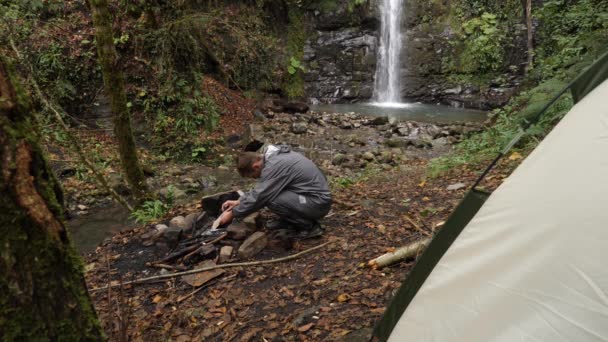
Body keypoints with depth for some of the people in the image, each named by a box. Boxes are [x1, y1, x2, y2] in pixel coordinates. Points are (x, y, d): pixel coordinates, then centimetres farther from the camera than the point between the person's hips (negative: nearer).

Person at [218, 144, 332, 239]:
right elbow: (259, 189, 19)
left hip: (318, 202, -9)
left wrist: (232, 213, -4)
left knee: (271, 200, -23)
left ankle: (310, 226, -6)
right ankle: (288, 221, 16)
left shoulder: (274, 166, -24)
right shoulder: (272, 155, 5)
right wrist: (239, 201, 15)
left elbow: (258, 197, -18)